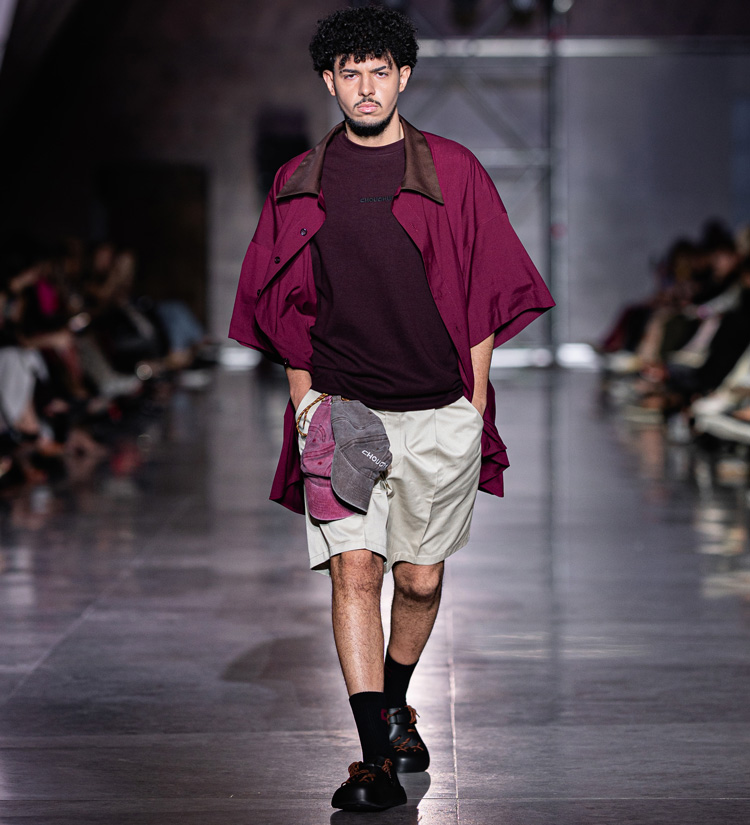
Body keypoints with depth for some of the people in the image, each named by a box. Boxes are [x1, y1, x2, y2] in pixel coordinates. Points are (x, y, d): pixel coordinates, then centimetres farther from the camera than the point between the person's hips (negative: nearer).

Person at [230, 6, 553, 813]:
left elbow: (487, 294, 5)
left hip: (439, 412, 0)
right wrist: (305, 398, 3)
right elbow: (282, 303, 12)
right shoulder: (299, 183, 7)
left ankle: (397, 706, 36)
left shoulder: (452, 171, 2)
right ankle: (378, 760, -12)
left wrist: (476, 400, 1)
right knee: (353, 570, -12)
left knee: (421, 579, 9)